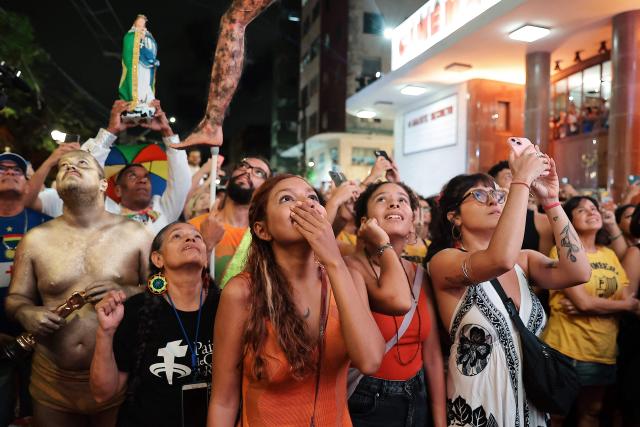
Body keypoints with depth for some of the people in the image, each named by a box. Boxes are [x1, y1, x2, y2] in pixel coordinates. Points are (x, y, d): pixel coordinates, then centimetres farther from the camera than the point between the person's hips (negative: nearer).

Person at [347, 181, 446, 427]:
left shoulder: (419, 275, 2)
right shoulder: (351, 266, -16)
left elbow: (432, 354, 4)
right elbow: (398, 301, -35)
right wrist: (383, 243, -21)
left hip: (417, 403, 6)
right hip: (365, 406, -5)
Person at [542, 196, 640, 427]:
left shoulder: (609, 254, 10)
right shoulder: (562, 251, -10)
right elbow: (584, 302, -18)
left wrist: (591, 304, -18)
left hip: (605, 350, 6)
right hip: (567, 349, -6)